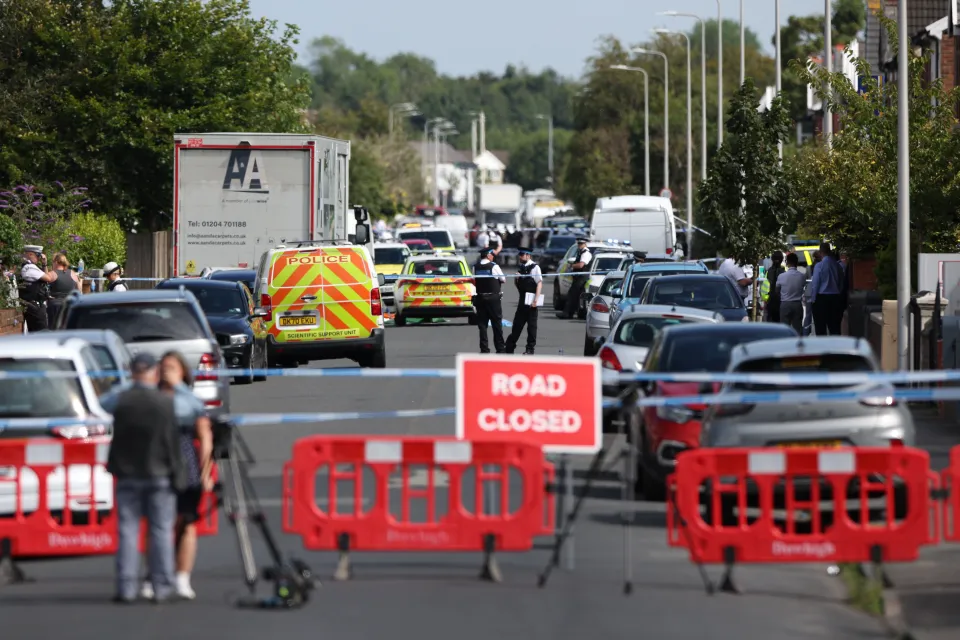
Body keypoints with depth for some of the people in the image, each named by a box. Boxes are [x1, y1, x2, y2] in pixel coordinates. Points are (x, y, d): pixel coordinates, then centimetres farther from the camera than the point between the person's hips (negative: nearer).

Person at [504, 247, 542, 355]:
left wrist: (536, 299, -17)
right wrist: (516, 279, -1)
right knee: (517, 324, 8)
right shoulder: (520, 268, 13)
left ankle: (530, 349, 7)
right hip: (522, 300, 6)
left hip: (531, 302, -6)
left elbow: (539, 283, -11)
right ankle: (510, 347, 12)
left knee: (532, 325, 1)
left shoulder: (535, 267, -7)